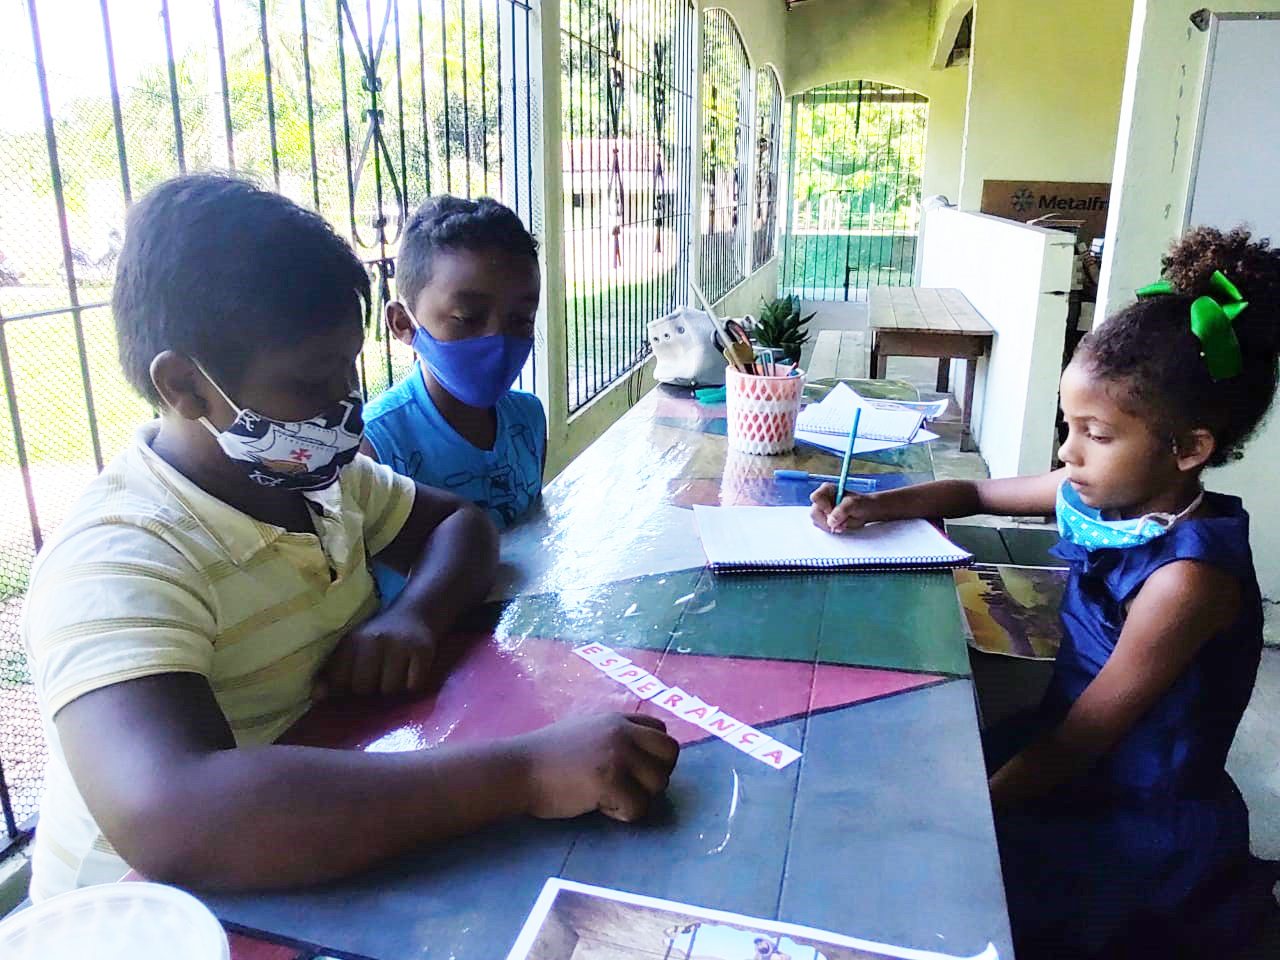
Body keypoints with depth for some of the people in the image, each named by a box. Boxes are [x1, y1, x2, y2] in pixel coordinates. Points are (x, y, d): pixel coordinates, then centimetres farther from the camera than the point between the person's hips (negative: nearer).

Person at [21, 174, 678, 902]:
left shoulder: (318, 477, -1)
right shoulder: (115, 568, -24)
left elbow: (459, 523, 9)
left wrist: (416, 616, -13)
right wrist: (524, 774, -42)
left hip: (334, 862, 6)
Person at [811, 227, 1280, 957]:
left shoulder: (1187, 578, -28)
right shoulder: (1109, 490, -6)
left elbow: (1080, 741, -25)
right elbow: (976, 494, 12)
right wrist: (873, 507, -2)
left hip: (1145, 822, -7)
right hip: (1069, 747, 7)